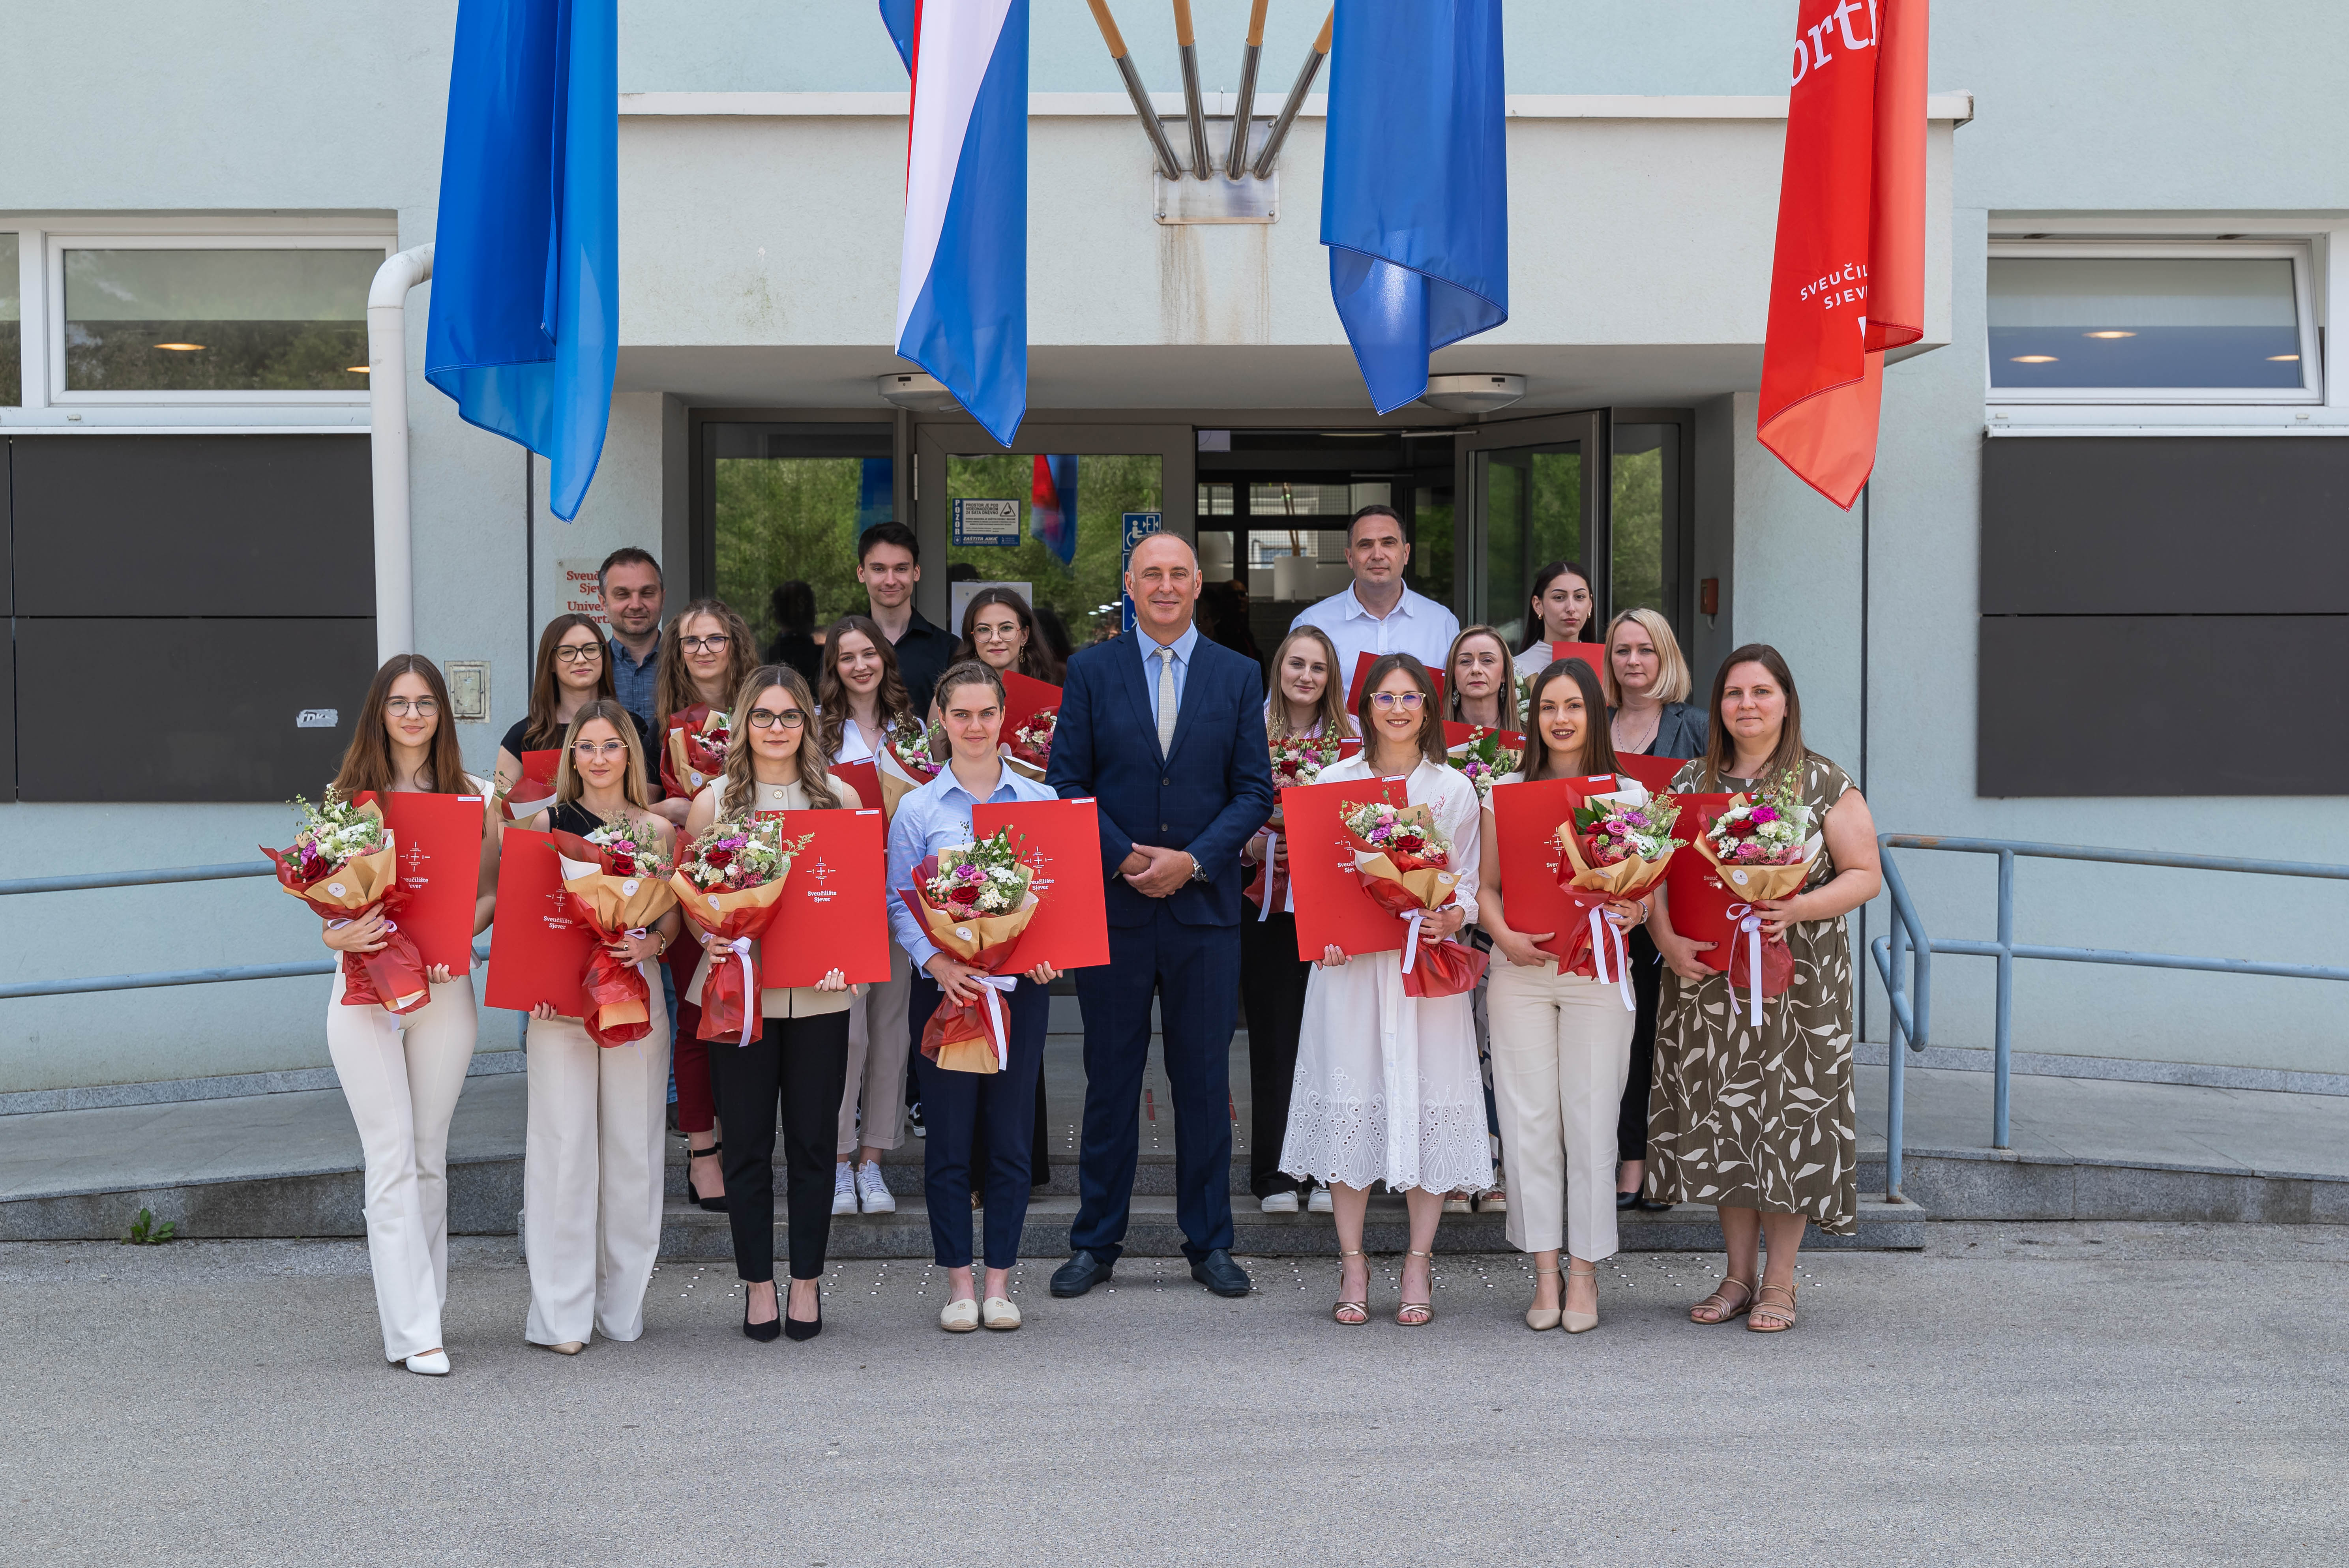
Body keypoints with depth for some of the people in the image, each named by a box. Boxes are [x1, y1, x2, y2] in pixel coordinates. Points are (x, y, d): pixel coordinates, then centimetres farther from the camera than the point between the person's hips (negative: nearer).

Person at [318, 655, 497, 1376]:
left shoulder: (470, 796, 7)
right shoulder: (348, 794, 5)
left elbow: (491, 891, 8)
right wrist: (339, 934, -17)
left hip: (444, 987, 2)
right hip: (365, 989, -1)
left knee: (430, 1157, 8)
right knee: (392, 1160, -5)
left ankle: (415, 1306, 19)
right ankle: (413, 1330, -4)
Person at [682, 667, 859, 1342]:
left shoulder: (841, 798, 6)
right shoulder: (712, 802, 4)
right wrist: (713, 939, -14)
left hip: (818, 995, 1)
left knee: (813, 1140, 6)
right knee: (748, 1142, 4)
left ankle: (807, 1281, 17)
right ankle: (757, 1282, 15)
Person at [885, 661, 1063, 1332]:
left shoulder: (1039, 801, 6)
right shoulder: (917, 808, 2)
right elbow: (900, 903, -1)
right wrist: (939, 963, -17)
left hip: (1020, 986, 1)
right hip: (945, 987, -1)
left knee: (1010, 1137, 4)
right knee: (949, 1138, 2)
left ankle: (999, 1279, 13)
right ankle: (959, 1281, 12)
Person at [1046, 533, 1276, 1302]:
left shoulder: (1238, 676, 6)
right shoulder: (1091, 671, 5)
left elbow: (1255, 790, 2)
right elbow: (1068, 783, 1)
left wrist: (1193, 861, -11)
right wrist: (1124, 859, -11)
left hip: (1205, 904, 1)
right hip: (1113, 904, 0)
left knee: (1205, 1079, 6)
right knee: (1110, 1079, 6)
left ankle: (1209, 1243, 17)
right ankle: (1096, 1243, 16)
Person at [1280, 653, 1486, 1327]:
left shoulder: (1454, 788, 7)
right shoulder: (1333, 782, 7)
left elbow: (1469, 885, 8)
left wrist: (1450, 920, -13)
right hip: (1350, 960, 0)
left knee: (1428, 1100, -2)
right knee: (1350, 1098, -2)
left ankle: (1418, 1265, 7)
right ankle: (1352, 1264, 7)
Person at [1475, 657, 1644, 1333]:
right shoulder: (1506, 793, 8)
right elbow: (1485, 885, 9)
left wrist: (1636, 911, -14)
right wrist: (1505, 936, -10)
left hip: (1597, 970, -1)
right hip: (1521, 971, 1)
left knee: (1591, 1119, -2)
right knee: (1529, 1119, 0)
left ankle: (1584, 1273, 7)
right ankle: (1545, 1274, 7)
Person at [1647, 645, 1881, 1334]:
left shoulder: (1826, 784, 0)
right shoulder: (1691, 782, 9)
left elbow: (1865, 876, -2)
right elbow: (1659, 871, 8)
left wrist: (1797, 909, -19)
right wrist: (1669, 939, -10)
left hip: (1797, 979, -3)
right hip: (1709, 978, 3)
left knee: (1788, 1116, -1)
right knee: (1722, 1119, 6)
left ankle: (1779, 1281, 10)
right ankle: (1739, 1275, 18)